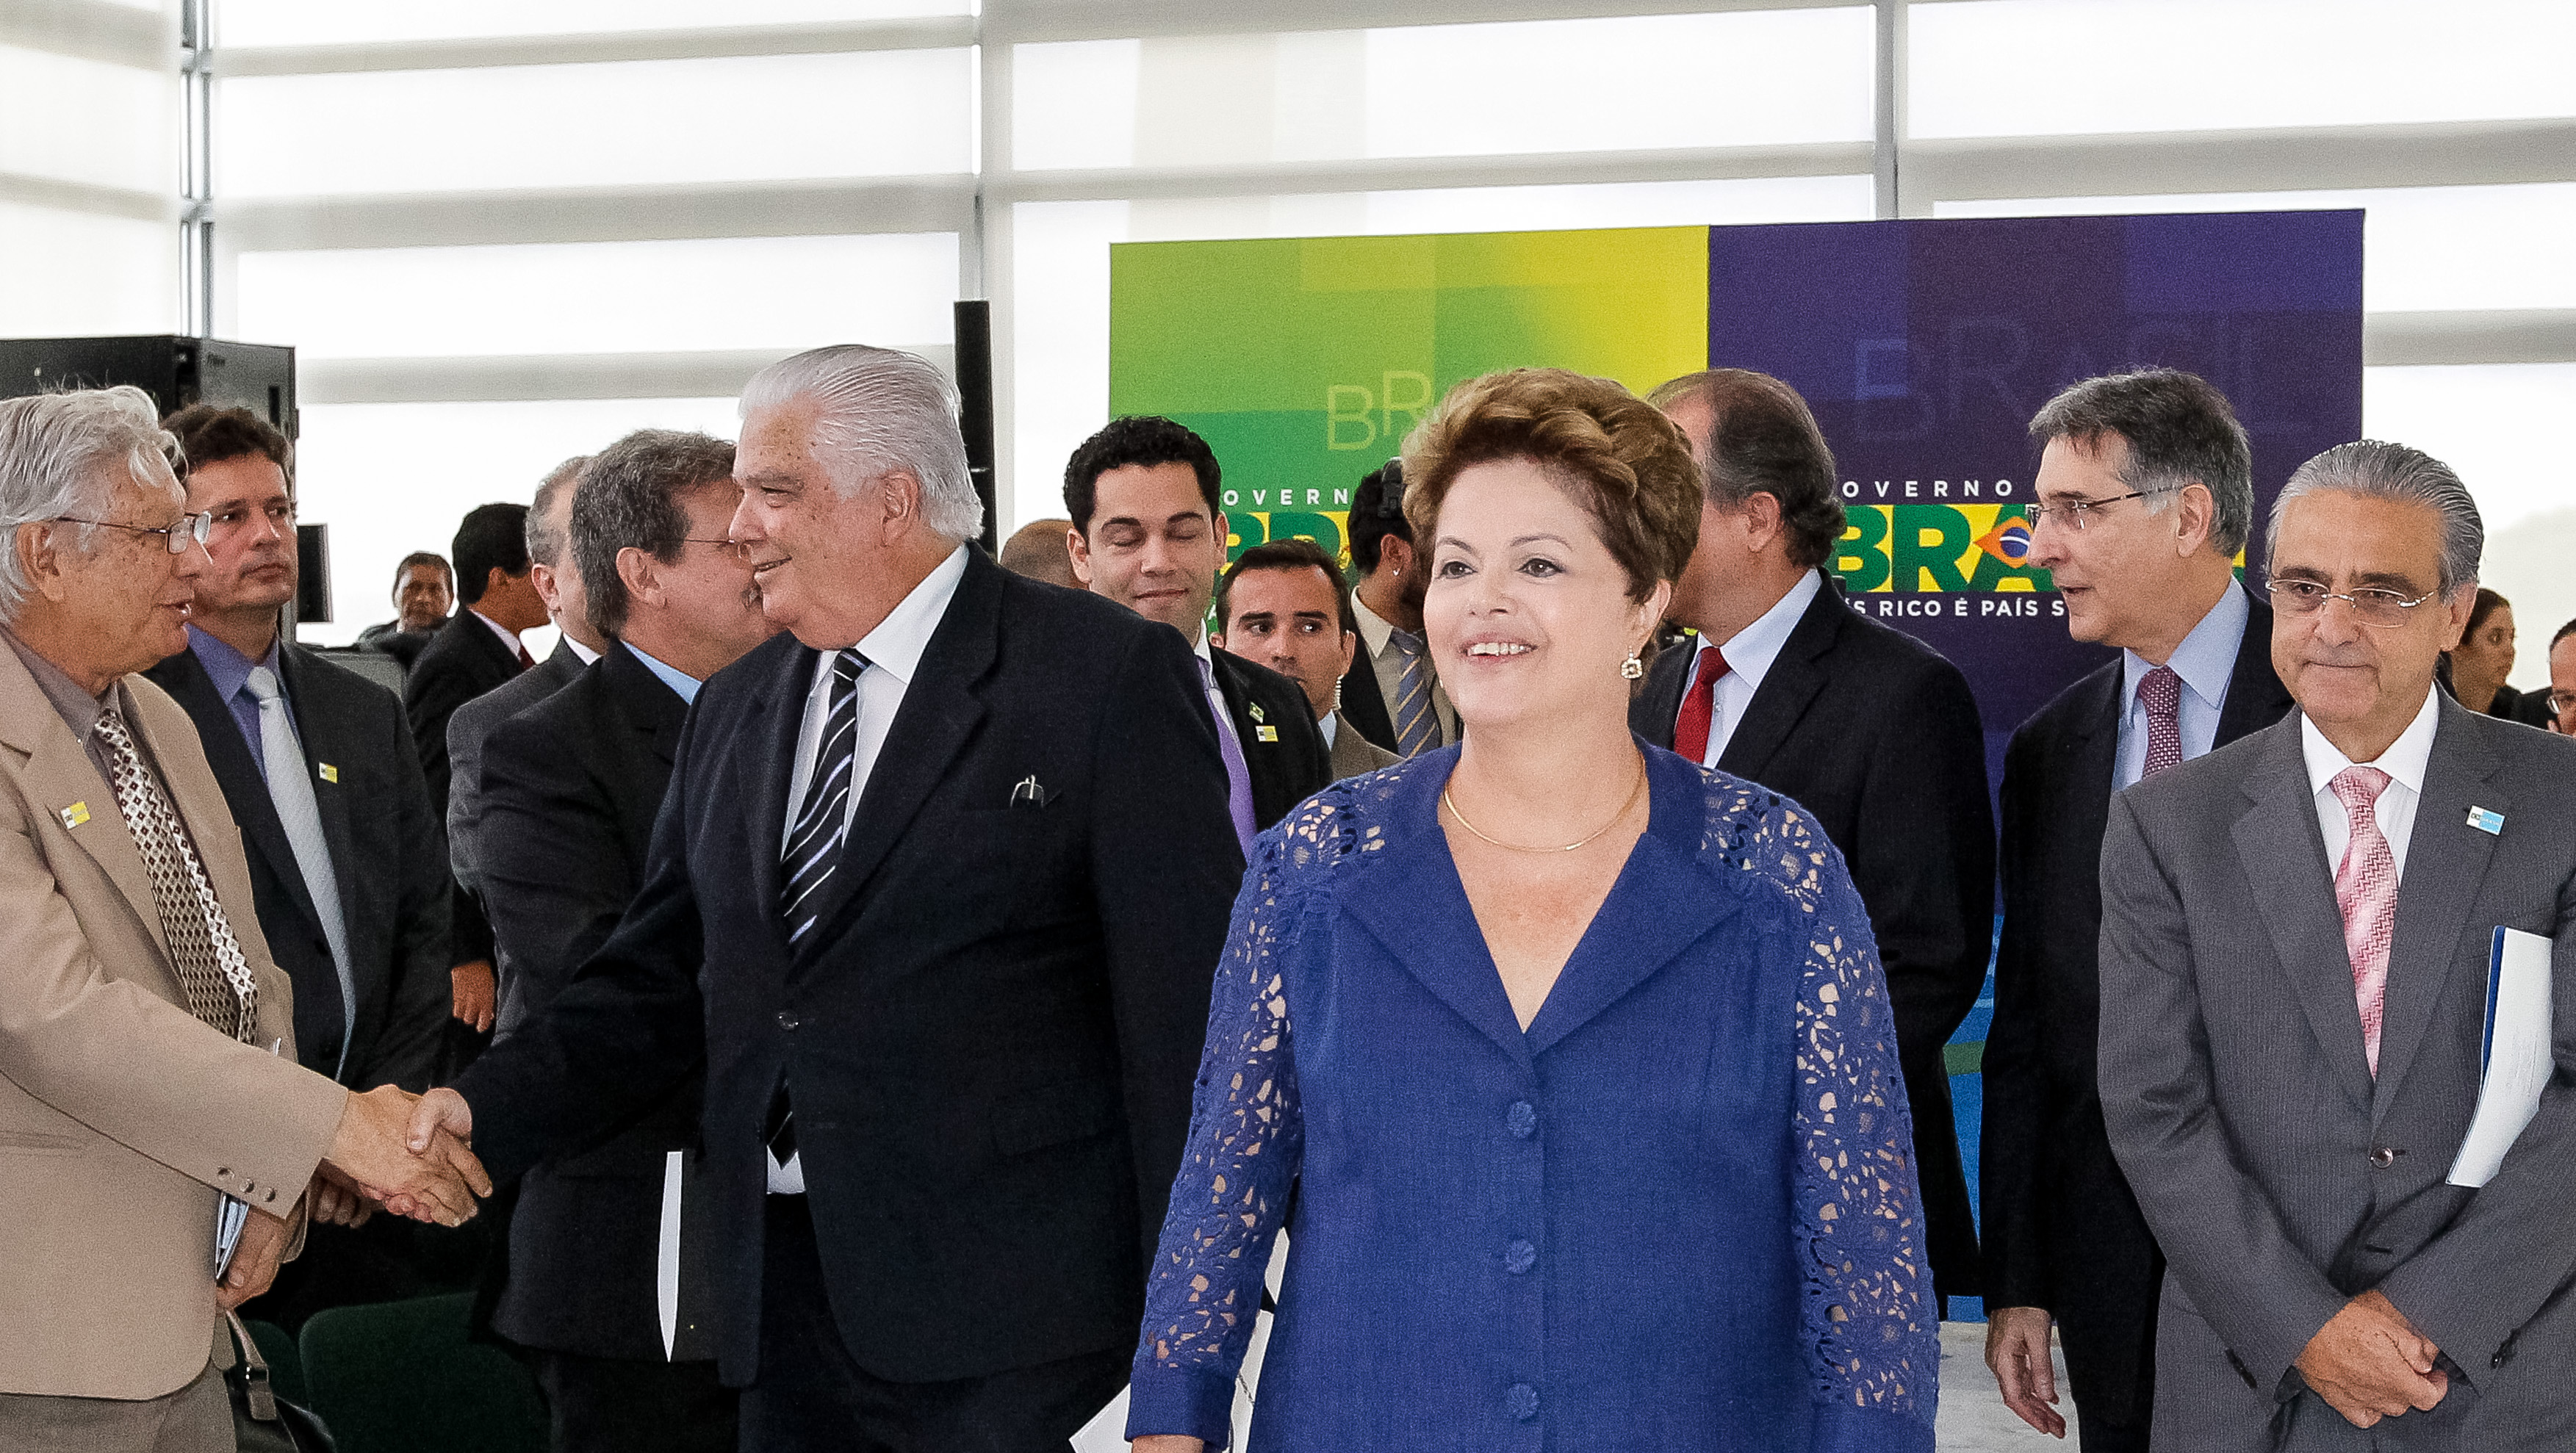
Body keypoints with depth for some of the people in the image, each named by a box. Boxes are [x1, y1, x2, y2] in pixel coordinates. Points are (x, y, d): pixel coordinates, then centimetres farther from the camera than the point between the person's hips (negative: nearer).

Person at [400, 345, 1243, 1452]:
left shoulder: (1109, 675, -5)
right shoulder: (733, 713, 16)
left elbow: (1186, 1014, -8)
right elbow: (659, 980, 15)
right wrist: (482, 1110, -2)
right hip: (786, 1305, 6)